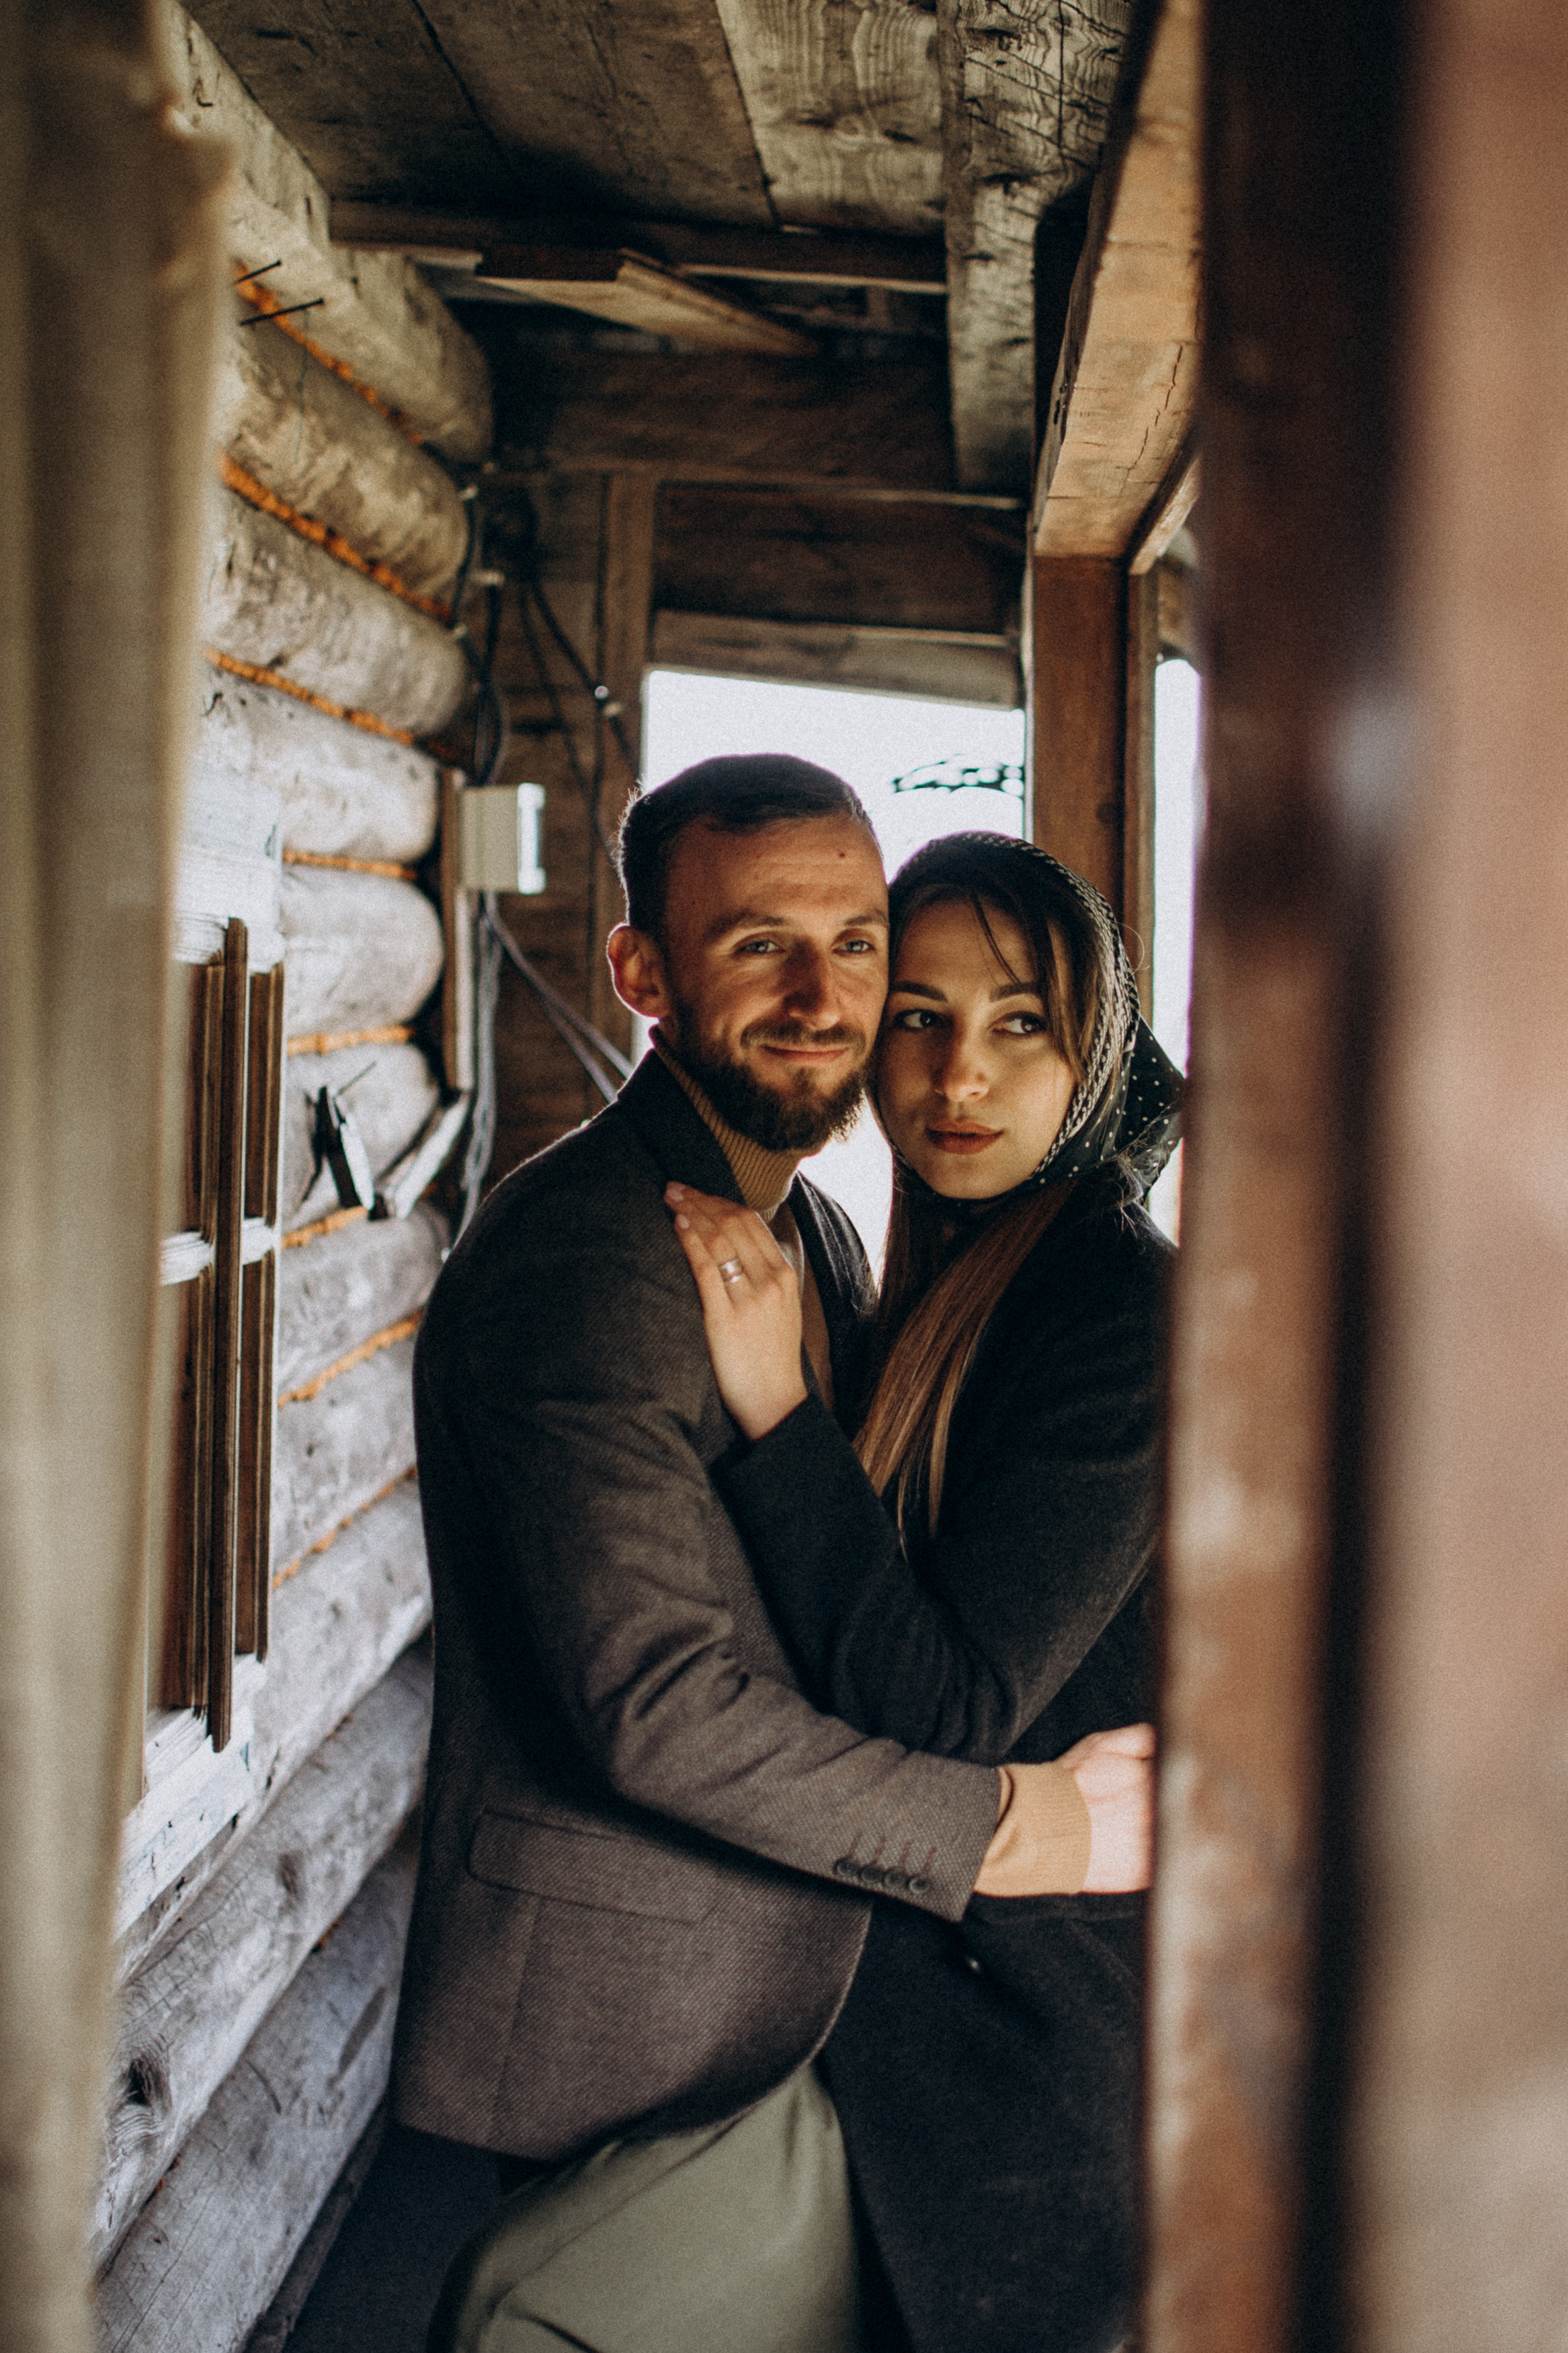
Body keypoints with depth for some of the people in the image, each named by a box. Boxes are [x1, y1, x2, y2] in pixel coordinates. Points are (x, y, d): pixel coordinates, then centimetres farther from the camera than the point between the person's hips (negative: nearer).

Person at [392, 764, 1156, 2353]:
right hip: (640, 2037, -9)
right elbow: (662, 1704, -26)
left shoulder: (816, 1236, 10)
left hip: (797, 2005, 9)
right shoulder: (575, 1263, -21)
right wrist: (1005, 1831, -17)